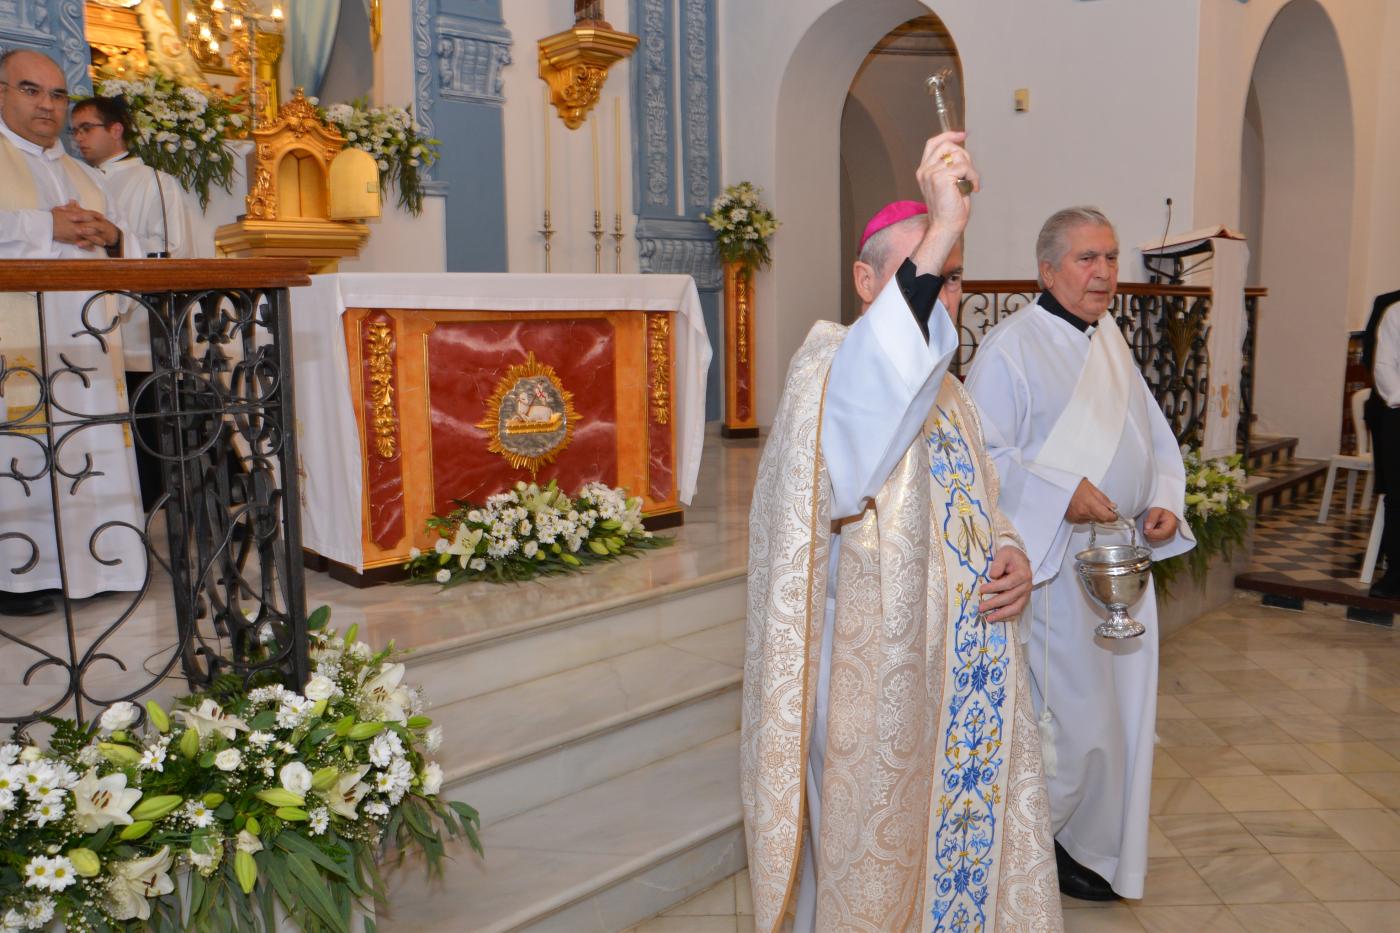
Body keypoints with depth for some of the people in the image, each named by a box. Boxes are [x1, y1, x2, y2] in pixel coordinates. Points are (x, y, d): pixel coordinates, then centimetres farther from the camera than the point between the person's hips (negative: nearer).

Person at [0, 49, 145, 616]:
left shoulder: (84, 177, 24)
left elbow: (132, 252, 21)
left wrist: (110, 236, 0)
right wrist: (48, 227, -12)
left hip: (84, 339, 6)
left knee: (90, 450, 3)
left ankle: (89, 561, 8)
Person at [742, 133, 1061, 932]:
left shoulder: (946, 390, 13)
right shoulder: (831, 367, -13)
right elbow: (864, 400, -38)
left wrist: (1010, 555, -2)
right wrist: (939, 231, -43)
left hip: (970, 677, 8)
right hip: (880, 680, -7)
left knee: (972, 852, 19)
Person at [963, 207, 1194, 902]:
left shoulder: (1109, 340, 13)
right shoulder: (1011, 347, -12)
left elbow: (1151, 435, 18)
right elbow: (980, 455, -17)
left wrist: (1163, 502, 2)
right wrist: (1060, 493, -25)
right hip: (1054, 564, -8)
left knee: (1119, 707, 15)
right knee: (1071, 715, -1)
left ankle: (1097, 848, 33)